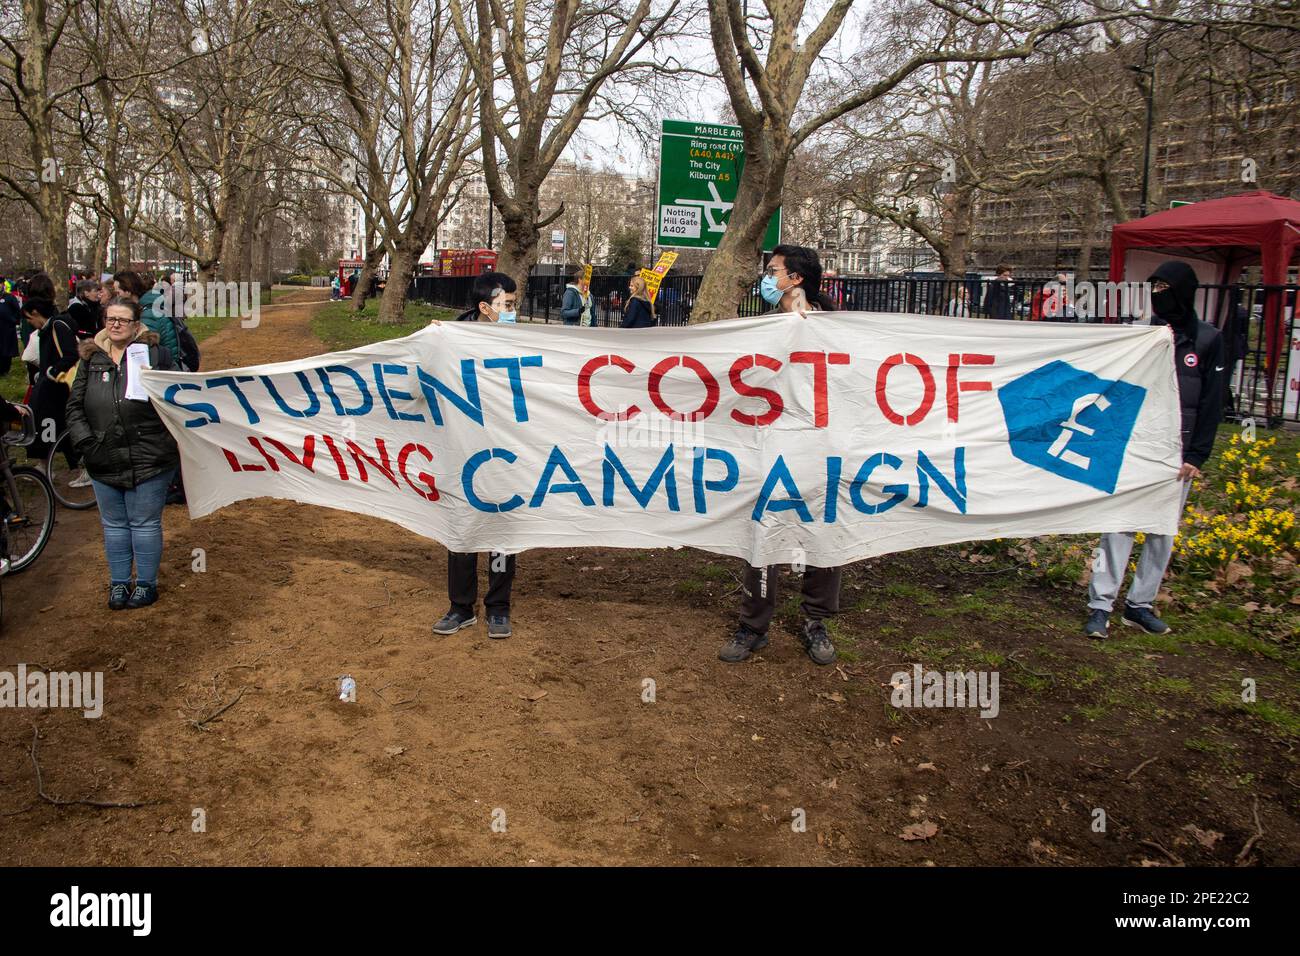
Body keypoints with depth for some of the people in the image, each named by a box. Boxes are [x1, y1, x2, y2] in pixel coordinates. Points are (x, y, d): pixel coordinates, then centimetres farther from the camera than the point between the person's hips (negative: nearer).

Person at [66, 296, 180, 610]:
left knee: (145, 524, 7)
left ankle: (147, 583, 22)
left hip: (149, 461, -4)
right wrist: (85, 441, -3)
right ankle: (119, 582, 29)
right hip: (104, 462, 4)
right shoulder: (91, 358, 6)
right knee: (114, 524, 16)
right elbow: (75, 406, 7)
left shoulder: (156, 353, -4)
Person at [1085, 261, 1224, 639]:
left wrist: (1196, 455, -3)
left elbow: (1211, 404, 2)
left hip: (1178, 454, 1)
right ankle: (1100, 605, -2)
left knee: (1164, 531, 5)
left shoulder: (1208, 340, 4)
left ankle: (1140, 604, 15)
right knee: (1119, 525, -5)